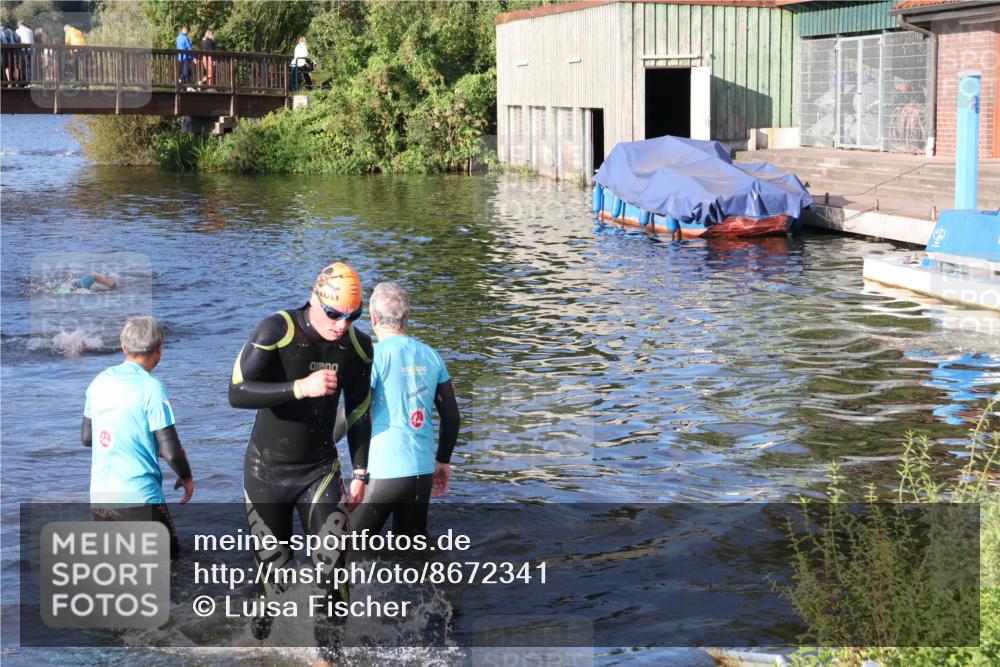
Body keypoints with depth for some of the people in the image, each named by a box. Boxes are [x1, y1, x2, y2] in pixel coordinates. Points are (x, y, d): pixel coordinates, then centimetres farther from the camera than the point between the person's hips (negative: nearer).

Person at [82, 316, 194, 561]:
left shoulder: (99, 382, 5)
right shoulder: (151, 387, -13)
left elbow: (86, 437, 16)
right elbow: (171, 451, -13)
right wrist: (186, 478, 6)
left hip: (99, 496, 6)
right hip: (138, 497, -6)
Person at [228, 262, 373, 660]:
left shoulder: (358, 347, -6)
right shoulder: (276, 332, -20)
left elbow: (358, 413, 6)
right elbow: (237, 393, -29)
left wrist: (360, 472, 3)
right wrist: (301, 388, -39)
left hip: (320, 469, 2)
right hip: (267, 468, -2)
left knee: (332, 561, -15)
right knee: (274, 566, 6)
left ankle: (327, 648, -1)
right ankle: (258, 634, 34)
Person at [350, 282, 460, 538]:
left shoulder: (375, 356, -8)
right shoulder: (431, 356, 8)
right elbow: (451, 415, 11)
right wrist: (443, 461, 22)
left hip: (383, 471, -6)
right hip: (423, 469, 6)